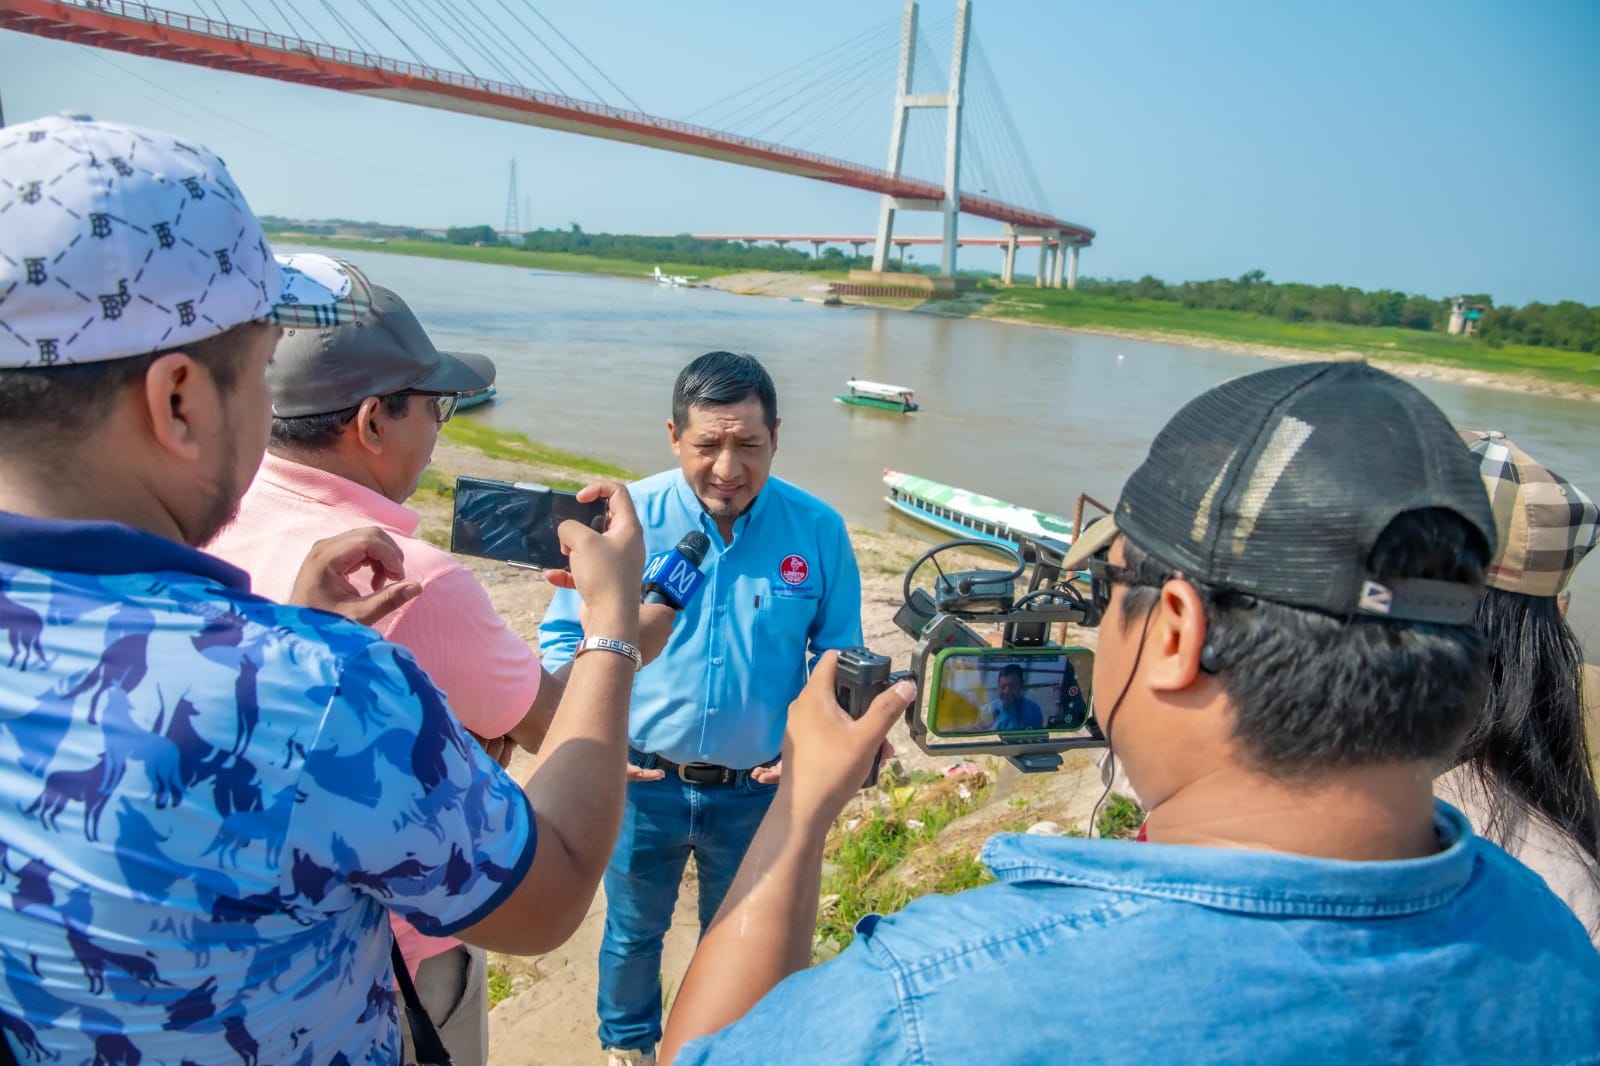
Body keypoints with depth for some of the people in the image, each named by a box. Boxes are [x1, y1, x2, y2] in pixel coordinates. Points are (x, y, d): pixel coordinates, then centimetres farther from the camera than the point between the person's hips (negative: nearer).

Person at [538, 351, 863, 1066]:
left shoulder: (818, 531, -12)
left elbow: (840, 655, -1)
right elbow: (562, 636, -5)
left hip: (759, 790, 1)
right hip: (643, 784, 0)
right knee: (632, 930, 23)